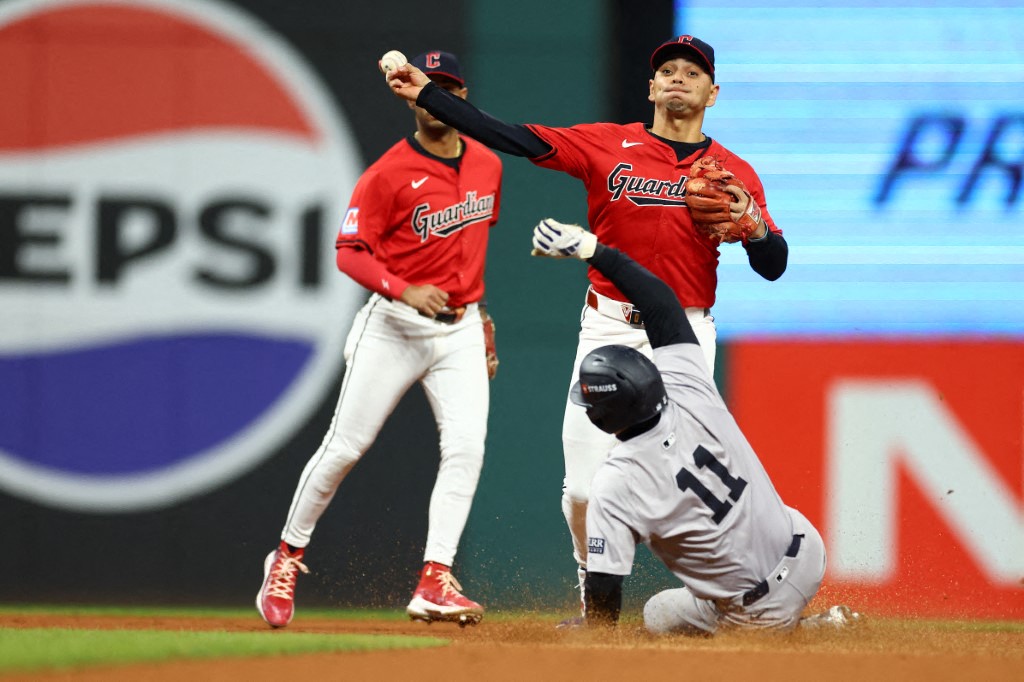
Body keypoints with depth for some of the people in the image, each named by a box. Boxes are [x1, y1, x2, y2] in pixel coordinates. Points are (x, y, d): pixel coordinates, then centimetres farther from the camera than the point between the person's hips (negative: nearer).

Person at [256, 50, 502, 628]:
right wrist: (403, 291, -29)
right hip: (394, 326, -4)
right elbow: (350, 252, -14)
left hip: (460, 329, 4)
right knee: (345, 446, -2)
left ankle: (435, 582, -16)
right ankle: (288, 557, 17)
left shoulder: (488, 165, 9)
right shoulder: (389, 174, -10)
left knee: (466, 445, -14)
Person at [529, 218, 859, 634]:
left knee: (659, 616, 24)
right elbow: (662, 302, -4)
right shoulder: (689, 394, -15)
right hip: (807, 554, 6)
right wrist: (592, 249, 0)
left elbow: (605, 588, -19)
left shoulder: (616, 484, -26)